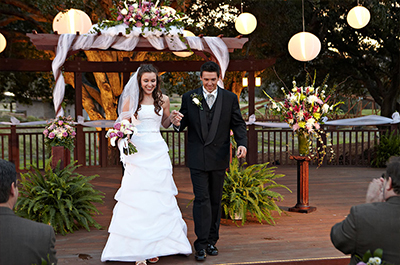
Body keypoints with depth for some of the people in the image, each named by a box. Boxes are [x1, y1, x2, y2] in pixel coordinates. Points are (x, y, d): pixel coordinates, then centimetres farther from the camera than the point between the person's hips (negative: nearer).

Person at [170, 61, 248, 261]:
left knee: (215, 200, 10)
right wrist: (177, 123, -20)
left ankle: (212, 241, 22)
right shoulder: (189, 98, 2)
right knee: (202, 199, -7)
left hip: (219, 158, 2)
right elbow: (183, 124, 4)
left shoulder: (230, 98, 5)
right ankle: (201, 244, -4)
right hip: (197, 158, -2)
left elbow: (238, 124, 4)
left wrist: (242, 143, -13)